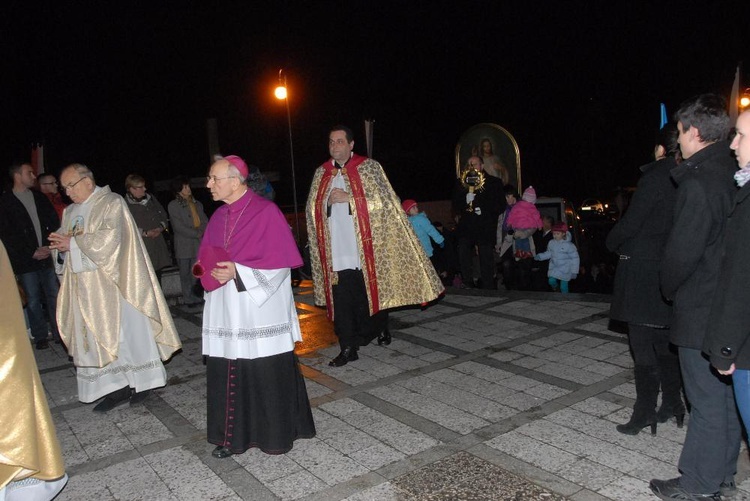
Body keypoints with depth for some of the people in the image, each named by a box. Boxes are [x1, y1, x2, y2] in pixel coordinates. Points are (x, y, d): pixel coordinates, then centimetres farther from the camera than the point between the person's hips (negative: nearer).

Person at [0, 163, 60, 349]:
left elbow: (54, 223, 9)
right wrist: (31, 253, -8)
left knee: (54, 295, 4)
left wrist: (49, 246, -5)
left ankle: (59, 332, 13)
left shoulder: (39, 197, 10)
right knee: (33, 300, 4)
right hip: (25, 261, -3)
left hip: (46, 255, 3)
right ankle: (40, 337, 15)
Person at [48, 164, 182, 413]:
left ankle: (141, 381, 15)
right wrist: (60, 247, -8)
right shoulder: (70, 212, 16)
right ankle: (116, 388, 11)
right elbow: (64, 244, 14)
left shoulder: (112, 203, -7)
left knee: (125, 332, 1)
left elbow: (109, 238, -19)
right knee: (97, 337, 4)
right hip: (86, 288, 7)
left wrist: (73, 242, -16)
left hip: (112, 284, -7)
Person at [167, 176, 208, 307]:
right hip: (183, 245, -4)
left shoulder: (197, 204, 15)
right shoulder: (173, 206, -1)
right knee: (185, 273, 2)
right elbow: (179, 227, -9)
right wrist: (197, 234, -11)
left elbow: (205, 221, 12)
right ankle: (188, 298, 11)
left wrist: (201, 232, -9)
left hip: (198, 243, 4)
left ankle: (192, 295, 18)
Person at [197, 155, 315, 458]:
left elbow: (280, 263, -13)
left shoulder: (266, 212, -11)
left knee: (267, 373, 2)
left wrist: (238, 271, -20)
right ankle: (234, 435, 23)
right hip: (226, 312, 6)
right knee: (227, 374, 8)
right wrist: (207, 271, -4)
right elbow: (207, 257, 18)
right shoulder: (218, 217, 10)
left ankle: (277, 434, 21)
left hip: (261, 310, -6)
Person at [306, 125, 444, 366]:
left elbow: (383, 200, -9)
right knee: (342, 298, 0)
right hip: (337, 248, 3)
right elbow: (312, 208, 13)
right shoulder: (322, 173, 12)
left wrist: (347, 198, -16)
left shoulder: (368, 167, 0)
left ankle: (380, 329, 33)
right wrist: (328, 201, -9)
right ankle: (348, 348, 7)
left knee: (371, 290, 8)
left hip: (365, 246, -3)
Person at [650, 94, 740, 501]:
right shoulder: (734, 174, 7)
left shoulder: (698, 184, -20)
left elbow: (682, 252, -18)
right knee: (724, 397, 18)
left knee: (707, 402, 2)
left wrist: (668, 287, 0)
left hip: (700, 311, -9)